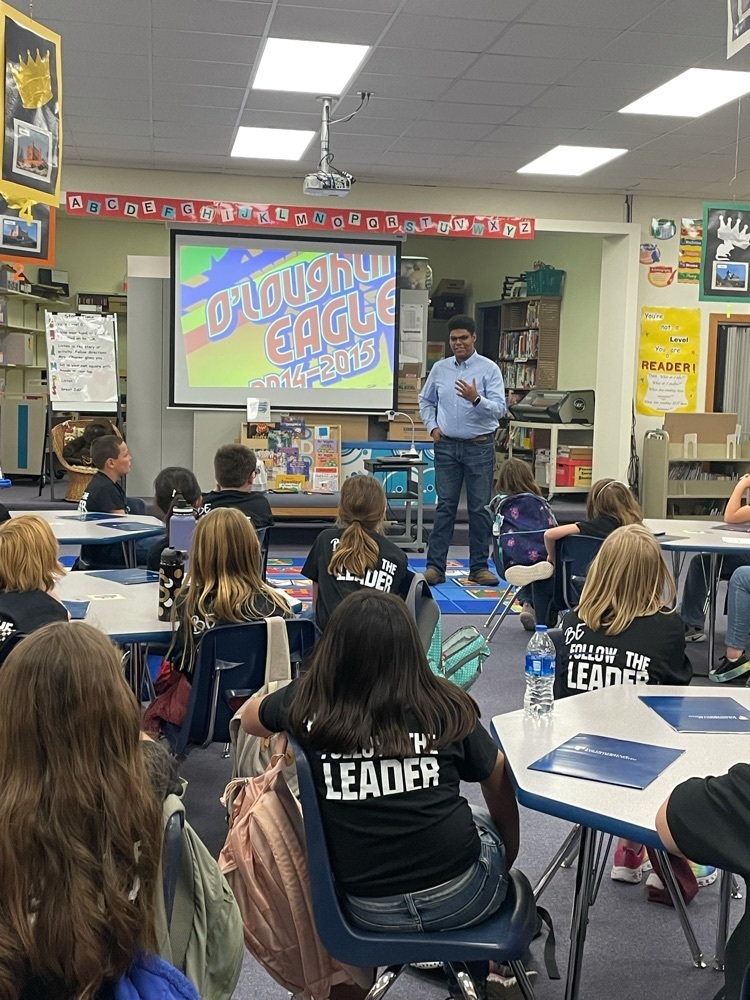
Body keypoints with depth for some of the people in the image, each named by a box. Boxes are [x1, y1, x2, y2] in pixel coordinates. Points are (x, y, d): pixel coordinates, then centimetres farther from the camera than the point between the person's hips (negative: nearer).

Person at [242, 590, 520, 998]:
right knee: (491, 824, 32)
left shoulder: (307, 703, -9)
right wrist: (504, 861, 26)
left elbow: (249, 718, 15)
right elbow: (499, 782, 8)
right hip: (460, 896, -1)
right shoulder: (445, 705, -9)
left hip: (368, 910, 2)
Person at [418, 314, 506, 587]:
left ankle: (479, 567, 11)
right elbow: (425, 401, 21)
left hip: (479, 446, -2)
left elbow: (499, 408, -13)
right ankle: (435, 566, 5)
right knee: (445, 506, 3)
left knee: (479, 508, 3)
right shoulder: (439, 368, 7)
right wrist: (432, 427, 7)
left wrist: (476, 399, -30)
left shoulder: (489, 369, -4)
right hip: (447, 445, 3)